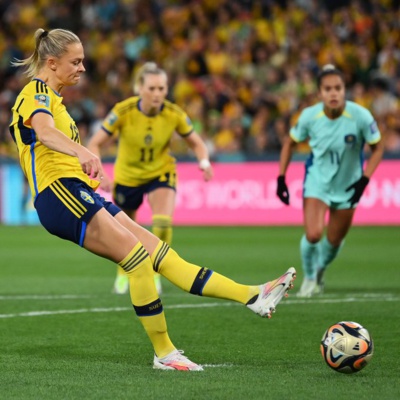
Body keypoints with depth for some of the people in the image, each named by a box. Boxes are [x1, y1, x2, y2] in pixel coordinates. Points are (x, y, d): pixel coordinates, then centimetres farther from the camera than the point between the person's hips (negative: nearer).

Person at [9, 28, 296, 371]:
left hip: (79, 195, 10)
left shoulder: (50, 97, 25)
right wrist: (82, 152, -47)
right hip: (60, 192, -10)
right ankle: (164, 353, -16)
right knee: (138, 257, -20)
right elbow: (44, 131, -29)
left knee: (162, 254, 0)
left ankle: (253, 296, -7)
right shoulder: (37, 92, -6)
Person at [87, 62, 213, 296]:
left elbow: (197, 143, -6)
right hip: (127, 177, 0)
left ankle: (155, 274, -3)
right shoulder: (123, 111, -25)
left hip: (161, 173, 0)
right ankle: (123, 274, 46)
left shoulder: (174, 114, -20)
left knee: (163, 222, -26)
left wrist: (204, 161, -28)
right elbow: (95, 144, -20)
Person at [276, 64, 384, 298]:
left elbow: (377, 149, -8)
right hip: (317, 181, -1)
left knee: (334, 241, 12)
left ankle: (320, 271, 46)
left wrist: (364, 181, -19)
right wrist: (281, 179, -4)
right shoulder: (310, 116, -18)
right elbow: (290, 143, 1)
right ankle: (309, 277, 12)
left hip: (348, 186, 1)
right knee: (313, 235, -18)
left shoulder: (360, 116, -23)